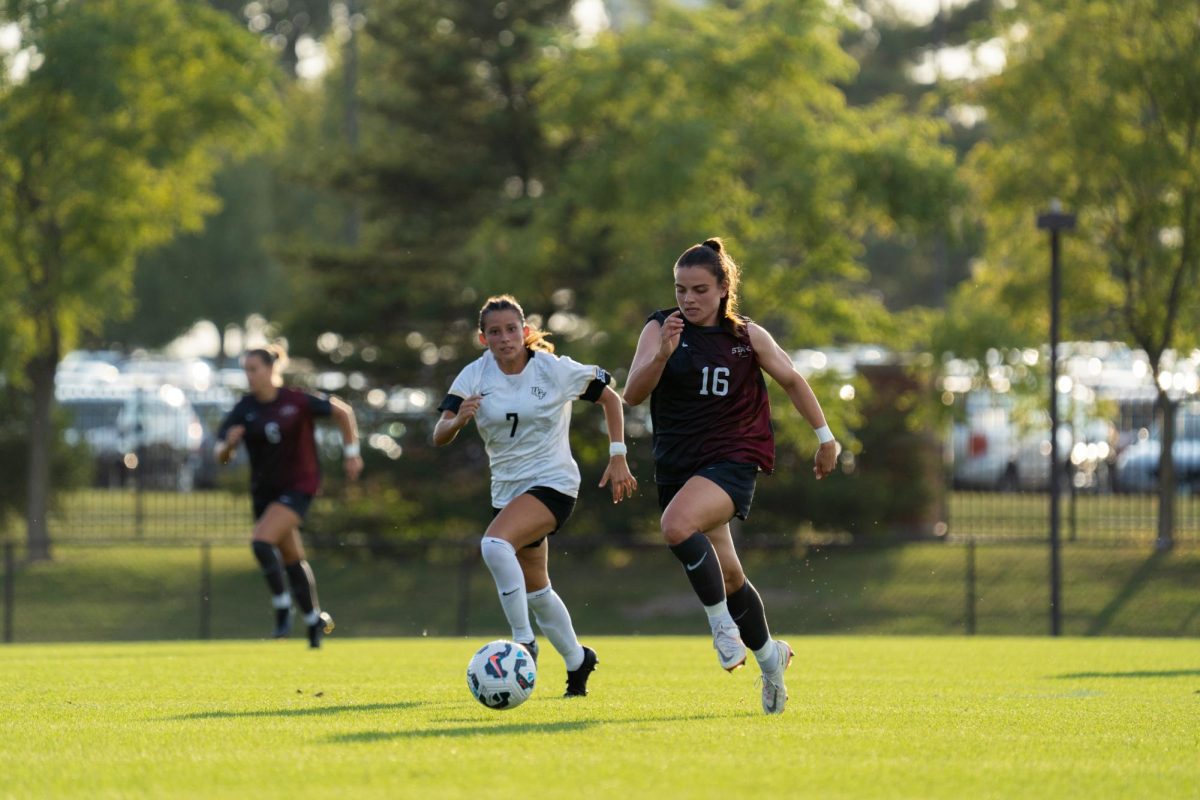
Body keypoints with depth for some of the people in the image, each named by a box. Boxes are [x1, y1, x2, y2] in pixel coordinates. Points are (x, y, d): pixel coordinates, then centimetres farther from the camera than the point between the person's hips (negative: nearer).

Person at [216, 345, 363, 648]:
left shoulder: (297, 401, -13)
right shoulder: (243, 410, -5)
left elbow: (343, 412, 1)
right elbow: (221, 456, -8)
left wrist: (352, 453, 2)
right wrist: (229, 444, -31)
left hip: (298, 485, -5)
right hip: (265, 488, 5)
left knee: (262, 541, -24)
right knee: (292, 560, 12)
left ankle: (282, 607, -8)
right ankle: (315, 619, 29)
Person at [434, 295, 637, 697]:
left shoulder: (555, 370, -12)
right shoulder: (474, 376, -6)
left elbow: (610, 398, 2)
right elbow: (439, 437, -13)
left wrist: (618, 457, -3)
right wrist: (458, 420, -36)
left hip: (552, 482, -6)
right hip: (507, 490, 6)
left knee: (495, 543, -31)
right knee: (535, 590, 17)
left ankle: (523, 642, -21)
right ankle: (577, 660, 40)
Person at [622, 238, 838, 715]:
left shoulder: (746, 337, 0)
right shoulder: (661, 328, -1)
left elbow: (792, 381, 15)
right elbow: (633, 394, -12)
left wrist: (825, 436, 17)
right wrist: (662, 354, -28)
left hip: (732, 459, -3)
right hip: (676, 464, 3)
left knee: (677, 525, -33)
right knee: (727, 577, 11)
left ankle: (723, 623, -19)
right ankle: (769, 656, 34)